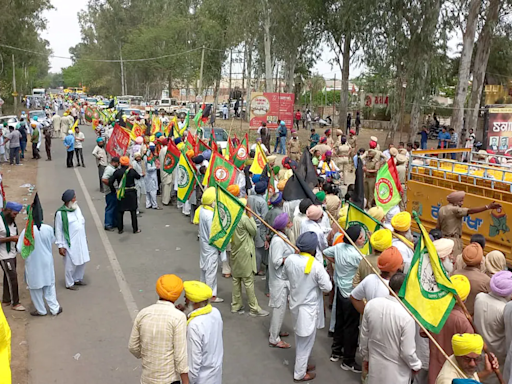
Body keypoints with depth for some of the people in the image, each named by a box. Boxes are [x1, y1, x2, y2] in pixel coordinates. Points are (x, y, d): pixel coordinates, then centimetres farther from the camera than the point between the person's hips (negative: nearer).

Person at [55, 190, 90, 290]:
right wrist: (60, 246, -11)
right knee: (70, 264, 3)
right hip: (70, 243, -7)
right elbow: (58, 230, -11)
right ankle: (69, 284, 21)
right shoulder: (60, 213, -15)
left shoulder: (77, 208, 5)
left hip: (81, 241, 7)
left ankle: (78, 279, 35)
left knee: (82, 261, 15)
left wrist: (84, 237, 19)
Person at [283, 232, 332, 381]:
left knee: (300, 339, 25)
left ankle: (301, 365, 42)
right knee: (306, 342, 12)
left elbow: (285, 277, 8)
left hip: (295, 304, 6)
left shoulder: (290, 259, -9)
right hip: (309, 308, -6)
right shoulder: (316, 266, -26)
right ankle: (299, 373, 26)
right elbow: (327, 287, -18)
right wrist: (325, 275, -1)